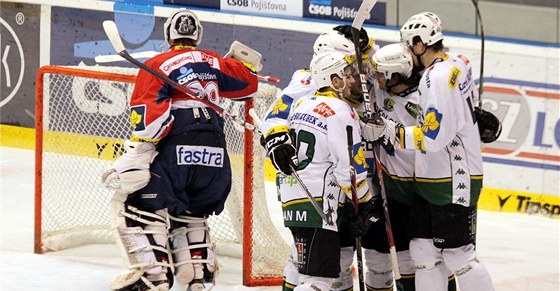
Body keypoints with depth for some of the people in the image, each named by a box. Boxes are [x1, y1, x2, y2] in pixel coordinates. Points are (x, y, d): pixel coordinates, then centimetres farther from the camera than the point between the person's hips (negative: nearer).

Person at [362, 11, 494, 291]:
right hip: (429, 179, 10)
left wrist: (390, 132, -17)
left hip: (454, 182, -10)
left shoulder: (439, 79, -22)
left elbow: (433, 138, -26)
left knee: (457, 254, -5)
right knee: (424, 251, 9)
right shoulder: (455, 62, 7)